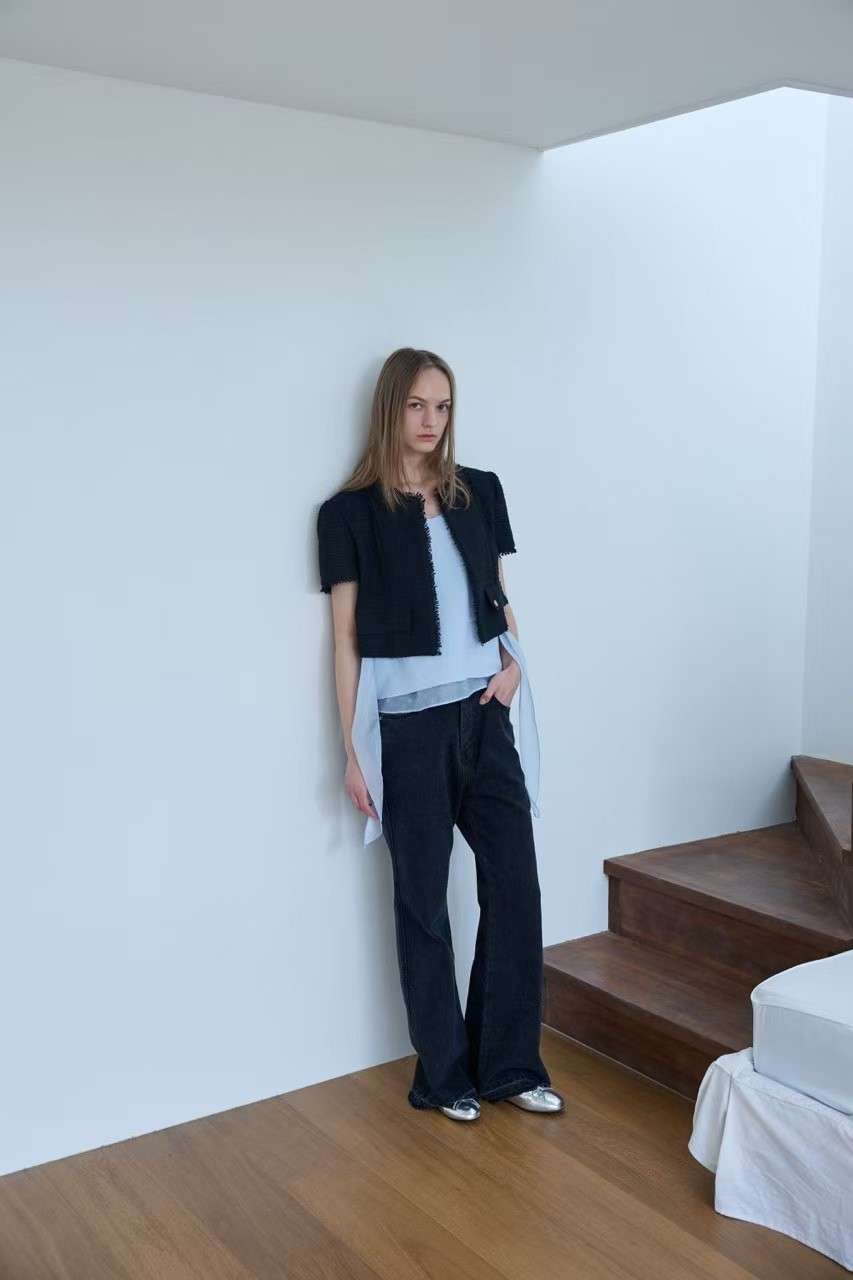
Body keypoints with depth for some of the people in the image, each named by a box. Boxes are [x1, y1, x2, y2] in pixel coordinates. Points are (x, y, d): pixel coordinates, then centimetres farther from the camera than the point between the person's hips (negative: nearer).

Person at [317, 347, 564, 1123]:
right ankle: (444, 1073, 22)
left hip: (485, 716, 4)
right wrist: (353, 750, -5)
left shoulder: (480, 492, 8)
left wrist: (515, 661, -2)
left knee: (516, 884, 3)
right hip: (407, 725, -4)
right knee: (423, 899, 6)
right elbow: (346, 636, -3)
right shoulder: (350, 512, -4)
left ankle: (510, 1064, 20)